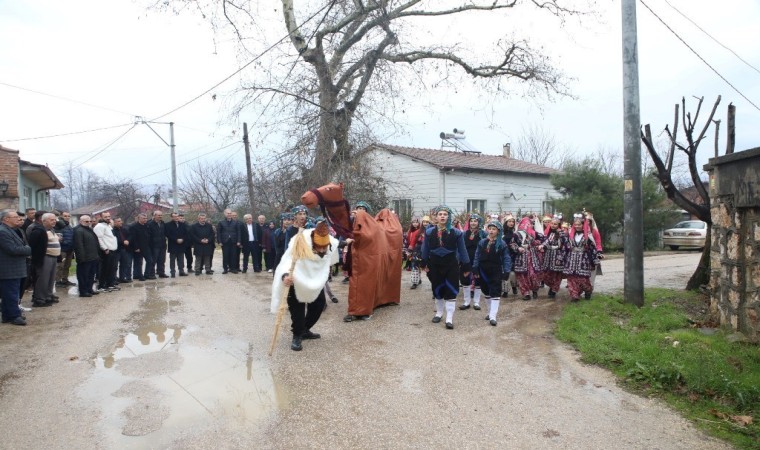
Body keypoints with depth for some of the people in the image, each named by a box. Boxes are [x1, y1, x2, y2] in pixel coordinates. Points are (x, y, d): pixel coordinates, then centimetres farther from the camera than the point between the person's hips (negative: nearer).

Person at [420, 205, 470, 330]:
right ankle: (439, 313, 33)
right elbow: (425, 249, 8)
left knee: (451, 291, -3)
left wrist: (466, 267, 1)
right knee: (437, 290, 13)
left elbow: (462, 250, -1)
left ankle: (449, 319, 4)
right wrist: (425, 264, 12)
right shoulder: (429, 232, -4)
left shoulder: (456, 232, -8)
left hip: (451, 264, -2)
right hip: (435, 264, 2)